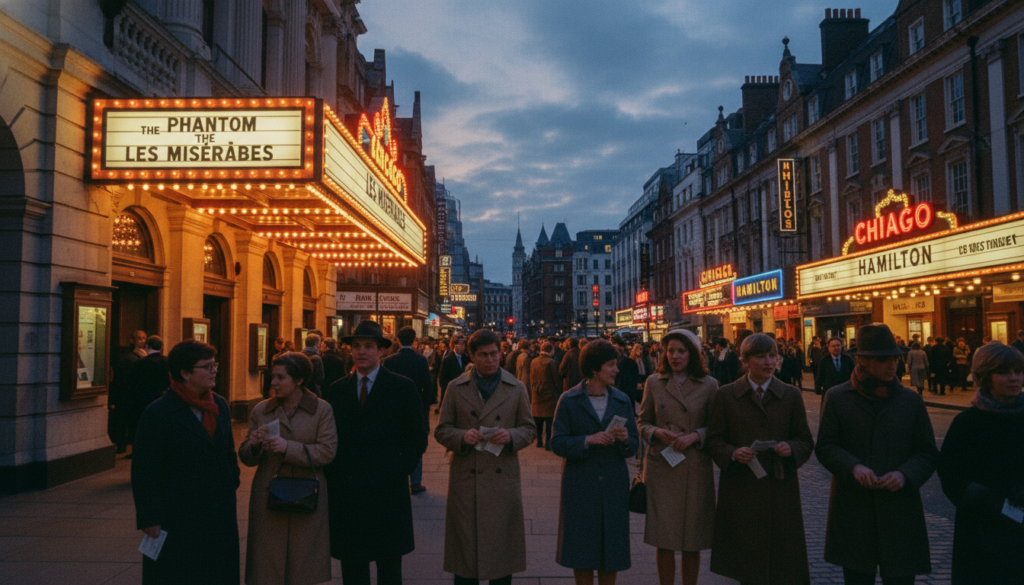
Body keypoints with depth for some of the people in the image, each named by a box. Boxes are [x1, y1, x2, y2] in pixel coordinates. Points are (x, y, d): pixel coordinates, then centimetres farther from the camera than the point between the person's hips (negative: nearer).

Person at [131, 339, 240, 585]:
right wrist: (150, 520, -12)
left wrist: (231, 499, 13)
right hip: (178, 522, -6)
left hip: (219, 518, 6)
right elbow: (144, 473, -11)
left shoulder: (220, 406, 7)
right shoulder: (157, 414, -11)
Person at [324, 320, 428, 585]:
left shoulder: (403, 388, 0)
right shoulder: (338, 389, 8)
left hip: (387, 492, -2)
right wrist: (332, 477, -2)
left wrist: (397, 472, -9)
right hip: (346, 492, 2)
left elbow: (417, 437, -2)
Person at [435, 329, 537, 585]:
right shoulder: (456, 388, 4)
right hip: (465, 476, 0)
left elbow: (529, 429, 8)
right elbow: (441, 430, 5)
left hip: (503, 477, 1)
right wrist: (462, 437, -15)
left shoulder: (517, 389, 6)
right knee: (465, 546, 6)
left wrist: (512, 436, -13)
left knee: (502, 544, 9)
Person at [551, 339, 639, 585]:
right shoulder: (569, 400, -2)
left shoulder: (622, 401, 7)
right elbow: (557, 443, -7)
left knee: (611, 550, 8)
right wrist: (588, 440, -19)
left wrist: (625, 439, -15)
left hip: (614, 485, 3)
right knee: (581, 549, 4)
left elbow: (634, 446, 7)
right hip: (580, 485, -3)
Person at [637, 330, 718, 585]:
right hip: (661, 468, 0)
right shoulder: (654, 382, 5)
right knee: (664, 542, 3)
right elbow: (643, 423, 10)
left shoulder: (709, 385, 2)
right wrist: (657, 432, -10)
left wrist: (695, 436, -12)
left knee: (692, 543, 8)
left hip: (695, 468, 0)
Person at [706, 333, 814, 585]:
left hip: (780, 488, 1)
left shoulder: (791, 396, 7)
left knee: (783, 561, 4)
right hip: (740, 488, -1)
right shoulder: (725, 396, 2)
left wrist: (791, 448, -14)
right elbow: (714, 440, 3)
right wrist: (733, 453, -17)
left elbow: (805, 441, 8)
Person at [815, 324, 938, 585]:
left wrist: (905, 474, -13)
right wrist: (853, 466, -19)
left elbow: (927, 453, 6)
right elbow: (825, 446, 0)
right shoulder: (837, 397, 2)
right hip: (852, 510, 0)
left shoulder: (911, 400, 6)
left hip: (900, 509, 1)